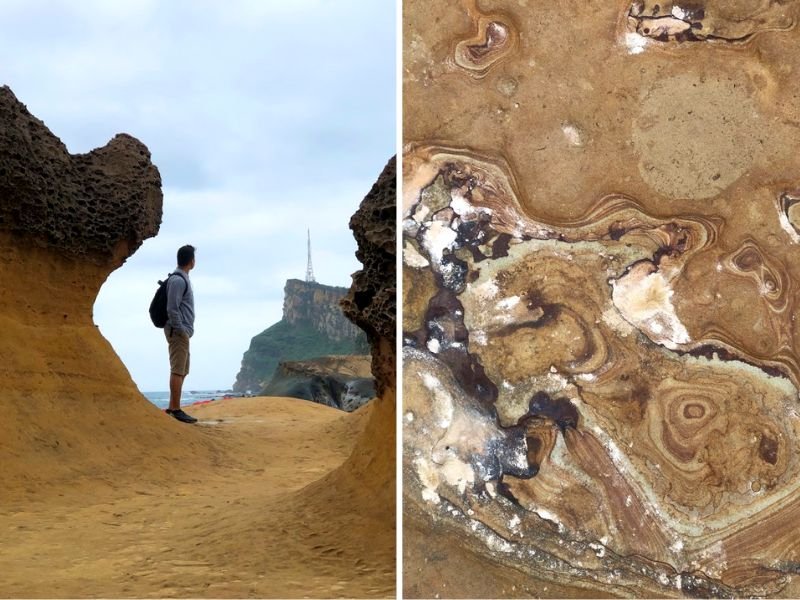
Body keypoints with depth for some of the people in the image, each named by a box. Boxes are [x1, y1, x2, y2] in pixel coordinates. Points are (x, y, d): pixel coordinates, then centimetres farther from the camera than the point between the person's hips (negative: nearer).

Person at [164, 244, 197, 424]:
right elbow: (172, 309, -20)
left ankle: (172, 407, 17)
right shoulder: (177, 280, -14)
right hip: (178, 332, -10)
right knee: (177, 370, -10)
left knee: (182, 371, 13)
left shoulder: (183, 279, 17)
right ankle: (176, 409, -10)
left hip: (182, 332, 10)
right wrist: (181, 330, -18)